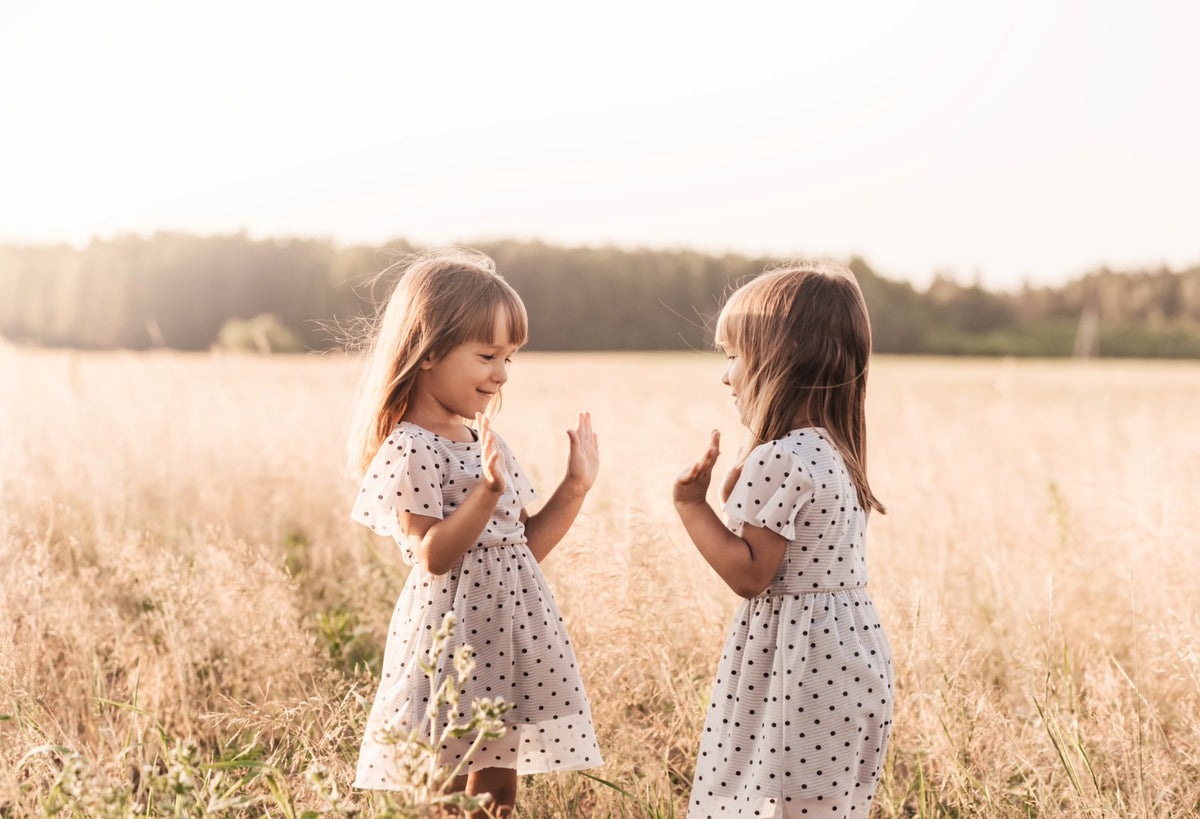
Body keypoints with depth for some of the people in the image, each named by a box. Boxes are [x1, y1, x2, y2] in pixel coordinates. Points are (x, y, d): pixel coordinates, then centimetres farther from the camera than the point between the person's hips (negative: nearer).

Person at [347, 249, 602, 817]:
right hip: (450, 639, -8)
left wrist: (574, 488, 6)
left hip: (510, 637, 8)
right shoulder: (408, 451, -13)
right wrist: (487, 491, -29)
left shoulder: (488, 445, 13)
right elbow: (432, 557, -20)